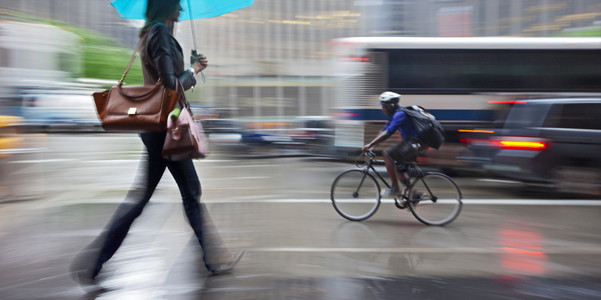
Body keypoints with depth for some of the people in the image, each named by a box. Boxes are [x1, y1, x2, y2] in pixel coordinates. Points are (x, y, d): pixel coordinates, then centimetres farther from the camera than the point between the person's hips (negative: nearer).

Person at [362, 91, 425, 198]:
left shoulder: (400, 114, -18)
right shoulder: (394, 115, 14)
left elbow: (387, 133, -27)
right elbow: (383, 131, 15)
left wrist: (370, 145, -28)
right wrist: (369, 145, 8)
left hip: (416, 142, -11)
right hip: (411, 141, 11)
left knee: (388, 154, -20)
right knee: (398, 169, 13)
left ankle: (395, 188, -17)